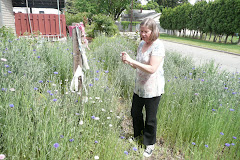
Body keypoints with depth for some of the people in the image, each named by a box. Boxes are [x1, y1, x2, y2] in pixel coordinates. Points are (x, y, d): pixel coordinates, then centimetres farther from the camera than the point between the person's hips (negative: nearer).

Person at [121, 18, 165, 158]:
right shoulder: (141, 44, 7)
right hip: (139, 87, 8)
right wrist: (128, 61, -6)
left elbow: (152, 69, -27)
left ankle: (150, 144, 33)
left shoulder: (158, 46, -17)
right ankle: (138, 134, 49)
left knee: (150, 119, 9)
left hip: (152, 89, -7)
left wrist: (132, 61, -27)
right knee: (135, 112, 21)